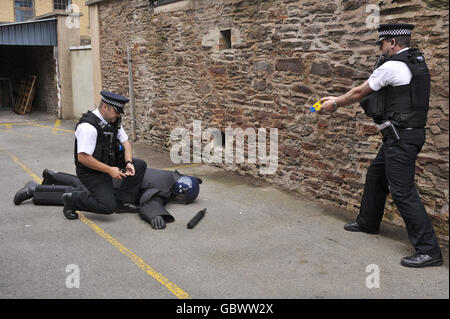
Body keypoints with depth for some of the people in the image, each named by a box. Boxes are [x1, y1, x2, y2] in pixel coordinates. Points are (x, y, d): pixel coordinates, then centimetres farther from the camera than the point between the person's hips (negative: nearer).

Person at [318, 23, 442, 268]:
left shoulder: (391, 66, -15)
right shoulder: (416, 62, 14)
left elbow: (359, 92, -3)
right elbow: (370, 93, 20)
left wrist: (335, 104, 14)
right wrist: (337, 100, 22)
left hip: (400, 137, -10)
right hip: (404, 134, 10)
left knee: (402, 191, -10)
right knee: (375, 174, 24)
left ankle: (428, 250, -8)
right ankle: (368, 222, 41)